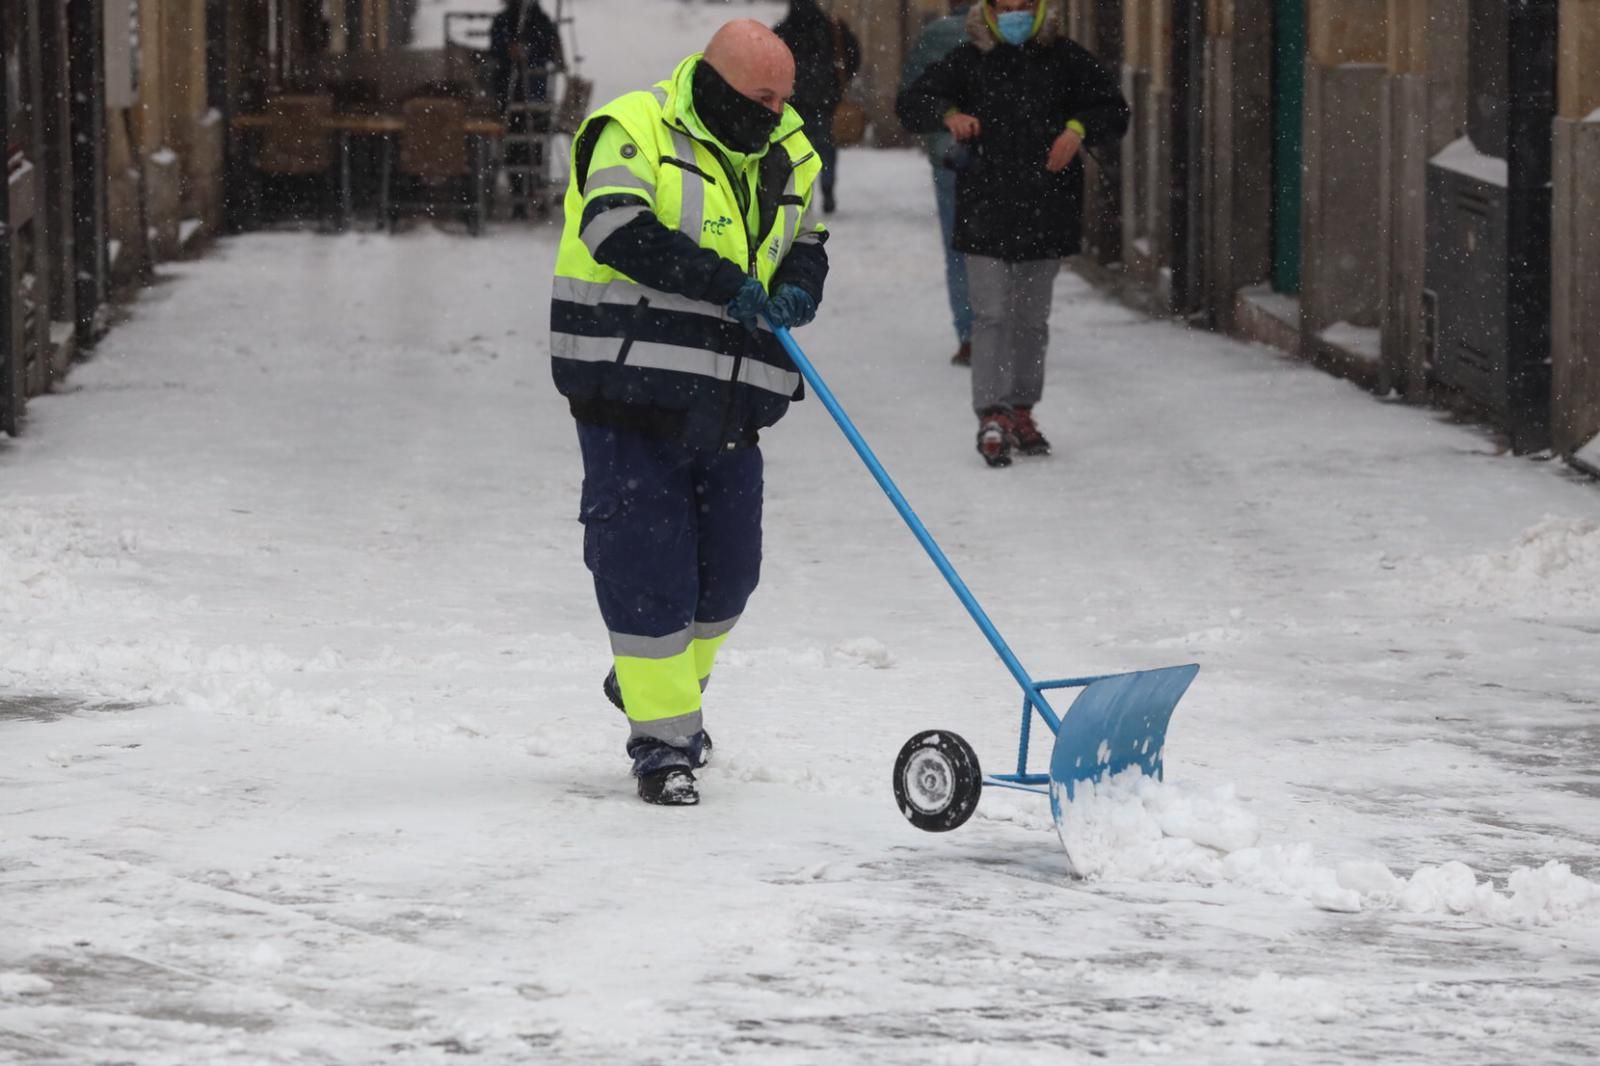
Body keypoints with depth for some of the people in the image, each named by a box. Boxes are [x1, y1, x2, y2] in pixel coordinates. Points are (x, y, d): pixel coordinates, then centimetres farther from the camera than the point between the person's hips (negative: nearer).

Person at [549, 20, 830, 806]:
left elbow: (806, 246, 19)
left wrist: (795, 292, -6)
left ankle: (654, 683, 36)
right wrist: (724, 282, -27)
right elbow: (617, 230, -23)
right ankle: (662, 739, 3)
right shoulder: (633, 132, -9)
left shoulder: (783, 158, 12)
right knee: (648, 567, -6)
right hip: (633, 393, -6)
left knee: (727, 570, 10)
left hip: (726, 407, 6)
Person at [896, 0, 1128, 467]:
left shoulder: (1065, 60, 5)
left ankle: (1021, 411, 21)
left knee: (1032, 318, 11)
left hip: (1045, 213, 2)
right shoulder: (969, 61, 2)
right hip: (985, 212, -2)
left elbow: (1114, 111, 10)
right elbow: (910, 103, 3)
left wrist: (1078, 129, -11)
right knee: (991, 315, -9)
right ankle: (992, 416, -12)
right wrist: (948, 114, -18)